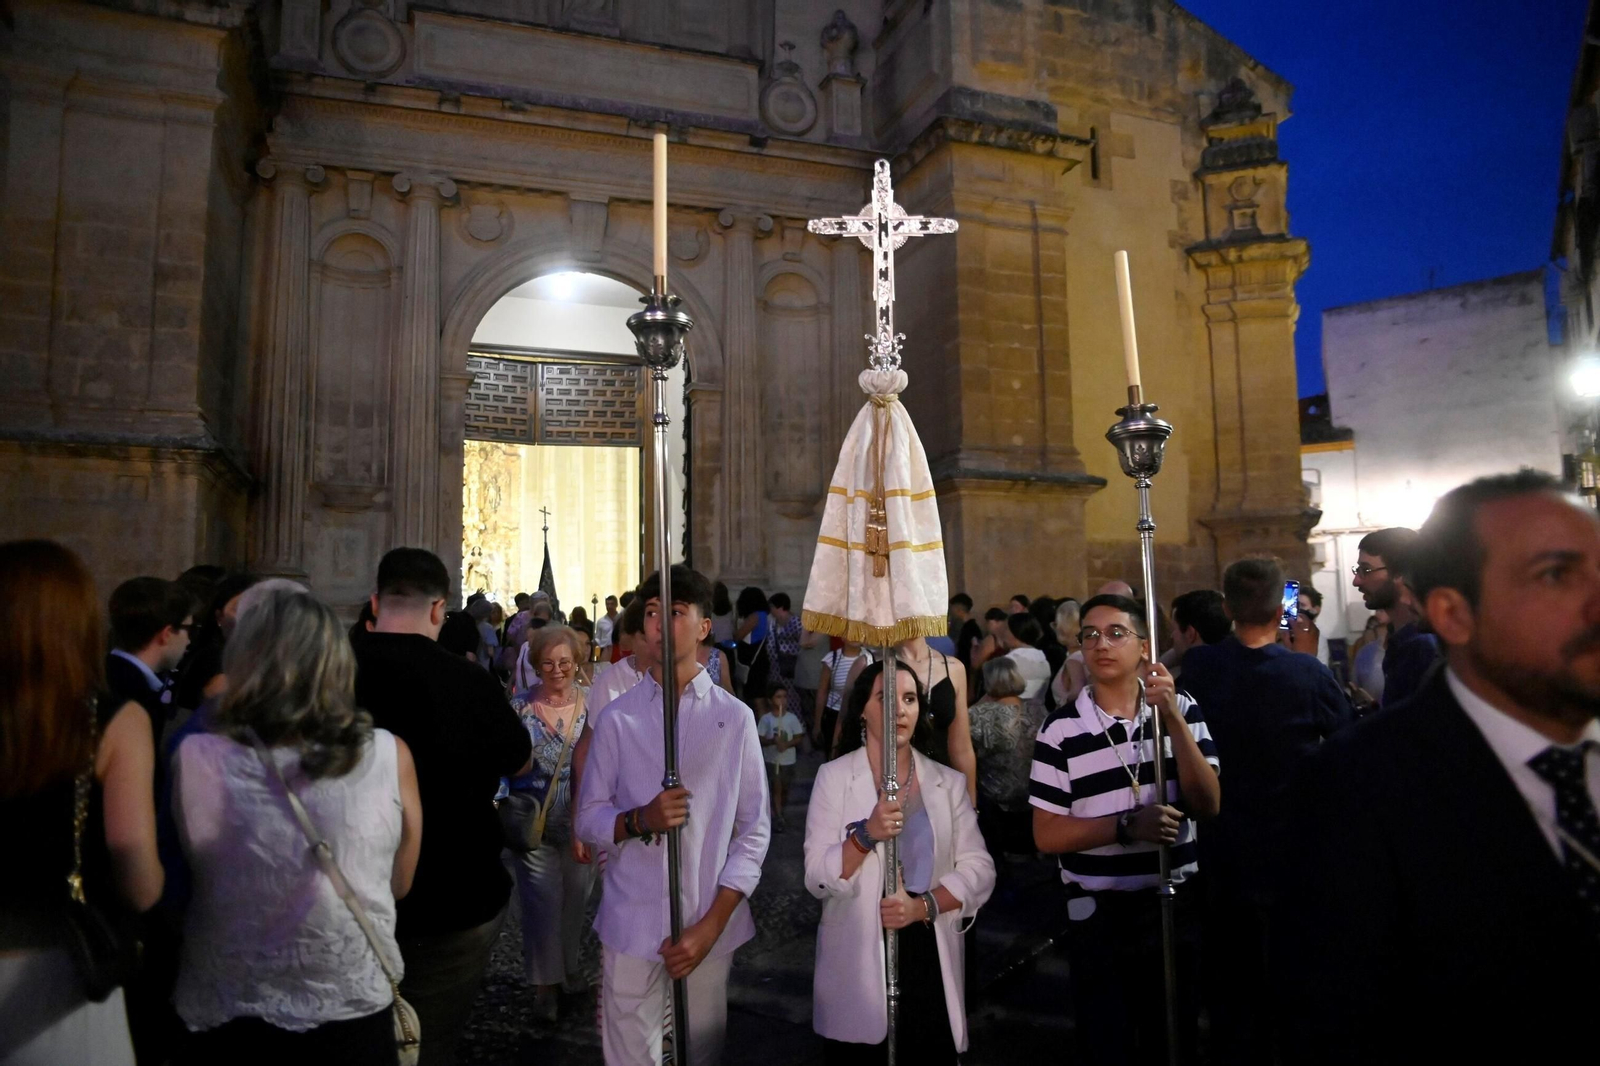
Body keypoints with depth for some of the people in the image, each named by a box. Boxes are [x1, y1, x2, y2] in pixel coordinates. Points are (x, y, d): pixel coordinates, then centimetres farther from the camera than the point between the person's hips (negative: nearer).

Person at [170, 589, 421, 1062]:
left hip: (225, 1021, 0)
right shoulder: (390, 756, -15)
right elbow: (399, 885, 0)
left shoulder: (198, 758, -16)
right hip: (352, 1019, 0)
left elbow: (179, 883, 0)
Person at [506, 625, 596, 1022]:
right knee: (542, 901, 3)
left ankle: (569, 965, 38)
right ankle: (545, 983, 20)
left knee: (575, 899, 15)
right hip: (536, 823, -1)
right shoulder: (522, 707, -4)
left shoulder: (593, 704, -3)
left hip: (582, 821, 1)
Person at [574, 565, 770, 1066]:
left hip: (708, 924, 0)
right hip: (631, 923, 0)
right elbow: (588, 818, 4)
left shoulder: (735, 718, -2)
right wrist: (640, 820, -17)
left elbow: (754, 830, -1)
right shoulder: (617, 718, 1)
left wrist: (710, 926, -7)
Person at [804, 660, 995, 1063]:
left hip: (931, 957, 2)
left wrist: (924, 905, -17)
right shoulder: (834, 776, -2)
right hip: (858, 963, -2)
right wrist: (866, 834, -24)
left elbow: (979, 870, -1)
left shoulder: (949, 782, 6)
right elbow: (818, 878, -8)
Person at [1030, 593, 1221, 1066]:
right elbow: (1047, 835, -11)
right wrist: (1127, 825, -24)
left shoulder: (1182, 711, -2)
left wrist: (1173, 719, -21)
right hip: (1098, 916, -2)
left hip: (1176, 907, 3)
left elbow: (1208, 806, -11)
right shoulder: (1060, 729, -10)